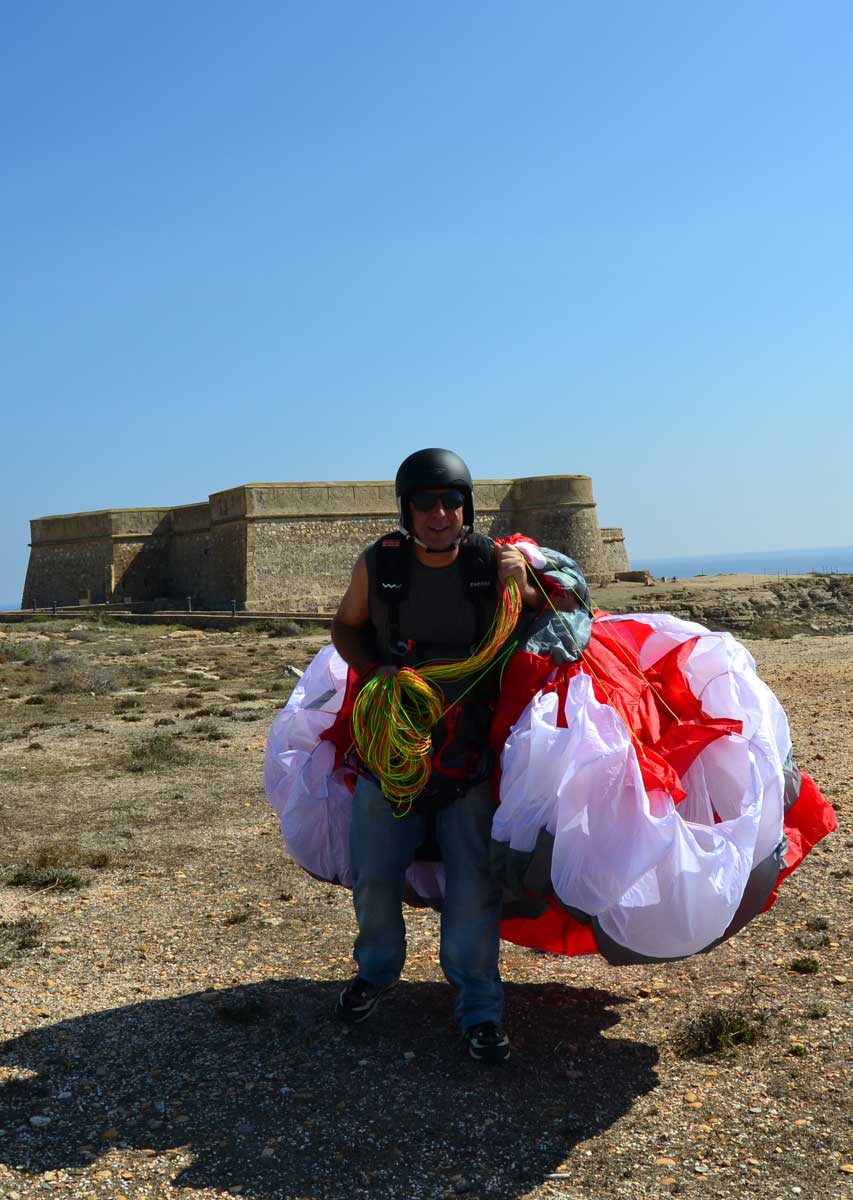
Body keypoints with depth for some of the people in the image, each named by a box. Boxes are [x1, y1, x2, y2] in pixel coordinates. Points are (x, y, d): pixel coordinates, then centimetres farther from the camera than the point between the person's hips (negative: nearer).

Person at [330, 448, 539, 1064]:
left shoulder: (496, 562, -10)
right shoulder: (378, 565, -10)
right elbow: (346, 628, 6)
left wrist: (521, 587, -17)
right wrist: (378, 670, -10)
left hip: (471, 751, -1)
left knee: (475, 884, 0)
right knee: (373, 876, 13)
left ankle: (481, 1010, 18)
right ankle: (378, 971, 41)